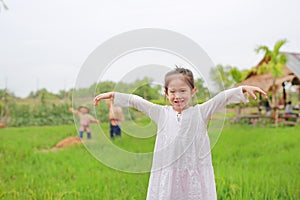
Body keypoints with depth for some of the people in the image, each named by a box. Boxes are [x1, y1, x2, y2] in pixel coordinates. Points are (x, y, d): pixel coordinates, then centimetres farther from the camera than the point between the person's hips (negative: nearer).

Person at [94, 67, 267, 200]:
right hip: (167, 172, 2)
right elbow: (136, 101, 13)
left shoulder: (200, 112, 3)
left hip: (194, 173, -1)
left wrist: (243, 89, -18)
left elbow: (223, 98, -5)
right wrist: (113, 95, 14)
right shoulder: (162, 113, 8)